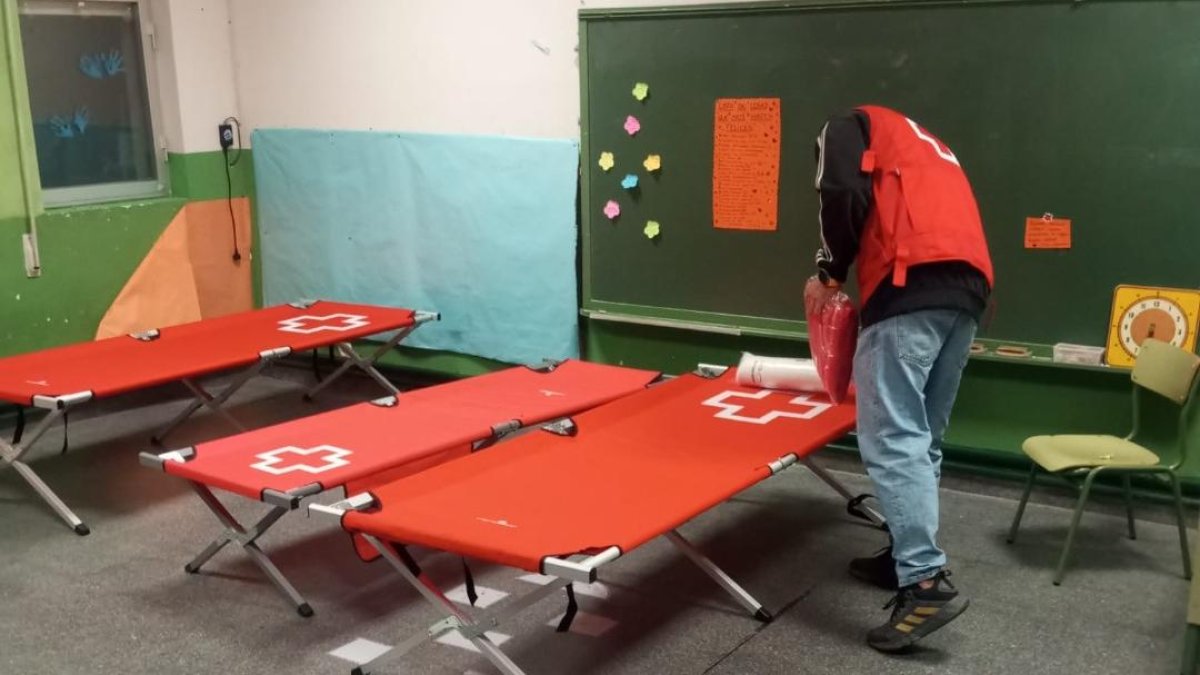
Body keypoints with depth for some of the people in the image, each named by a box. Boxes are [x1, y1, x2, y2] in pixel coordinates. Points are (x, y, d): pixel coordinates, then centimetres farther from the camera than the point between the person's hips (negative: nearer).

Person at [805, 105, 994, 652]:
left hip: (915, 283, -8)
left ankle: (926, 583, -16)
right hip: (967, 287, 8)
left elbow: (844, 194, -4)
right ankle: (908, 555, 21)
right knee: (922, 438, 15)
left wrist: (829, 272, 9)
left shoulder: (850, 125, 17)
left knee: (892, 440, -10)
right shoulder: (922, 149, 38)